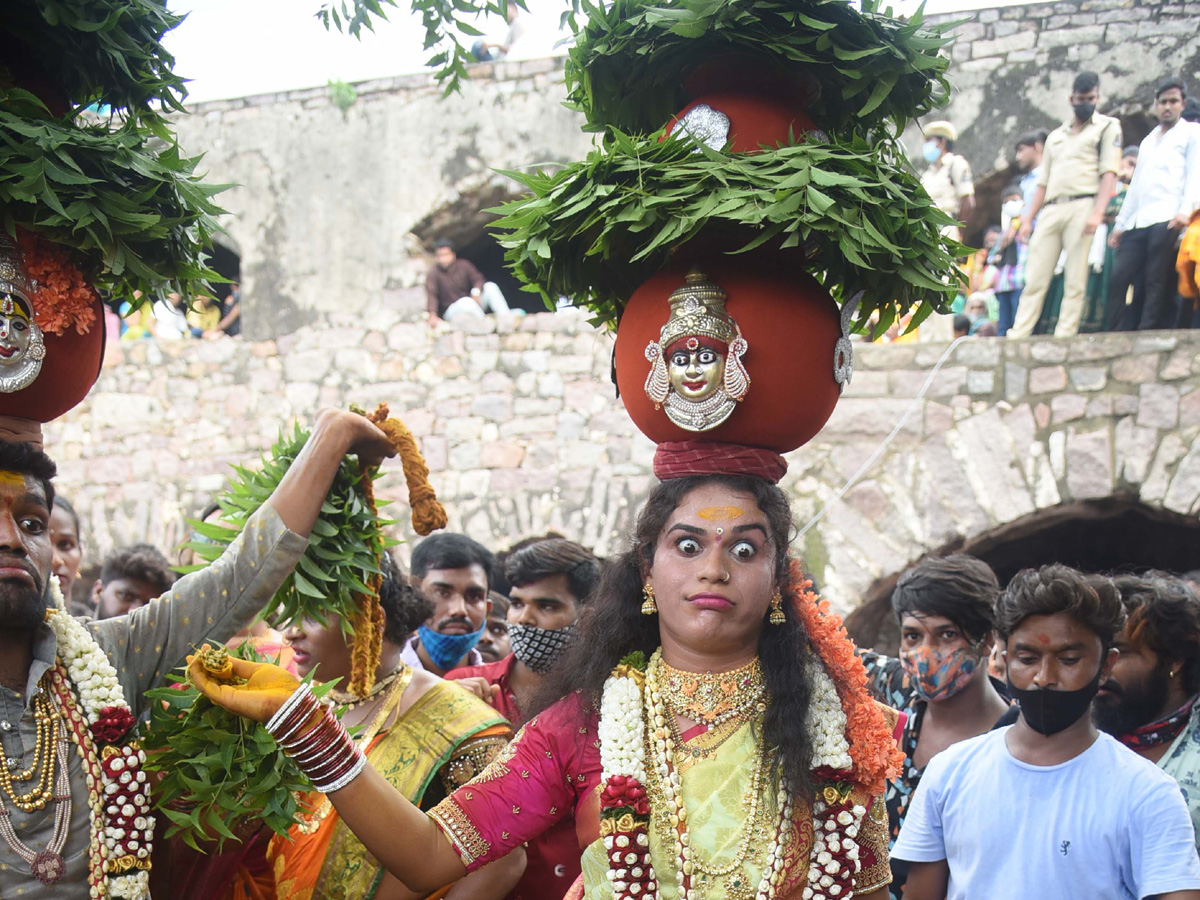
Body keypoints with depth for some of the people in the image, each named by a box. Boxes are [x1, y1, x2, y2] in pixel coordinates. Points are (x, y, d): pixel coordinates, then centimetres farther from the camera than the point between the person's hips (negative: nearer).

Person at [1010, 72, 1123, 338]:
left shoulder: (1107, 127, 10)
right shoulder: (1056, 136, 26)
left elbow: (1109, 173, -2)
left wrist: (1097, 212, -15)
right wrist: (1028, 219, 12)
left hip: (1082, 206, -5)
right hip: (1050, 210, 5)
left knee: (1075, 282, -9)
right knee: (1035, 279, -3)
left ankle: (1063, 339, -11)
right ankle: (1017, 338, -8)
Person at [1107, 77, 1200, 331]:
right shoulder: (1148, 141, 29)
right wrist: (1120, 224, 21)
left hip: (1166, 221, -6)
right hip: (1137, 223, 6)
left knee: (1158, 285, -10)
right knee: (1120, 279, -6)